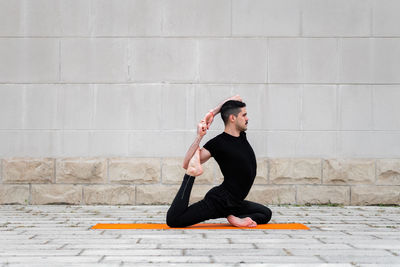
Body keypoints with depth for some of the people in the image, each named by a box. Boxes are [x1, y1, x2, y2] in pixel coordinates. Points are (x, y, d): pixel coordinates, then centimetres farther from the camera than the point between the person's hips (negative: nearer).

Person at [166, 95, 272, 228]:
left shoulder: (241, 135, 9)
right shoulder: (217, 143, -12)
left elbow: (237, 98, 16)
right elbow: (186, 164, -17)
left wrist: (213, 112, 5)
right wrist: (199, 137, -24)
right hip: (218, 201, -8)